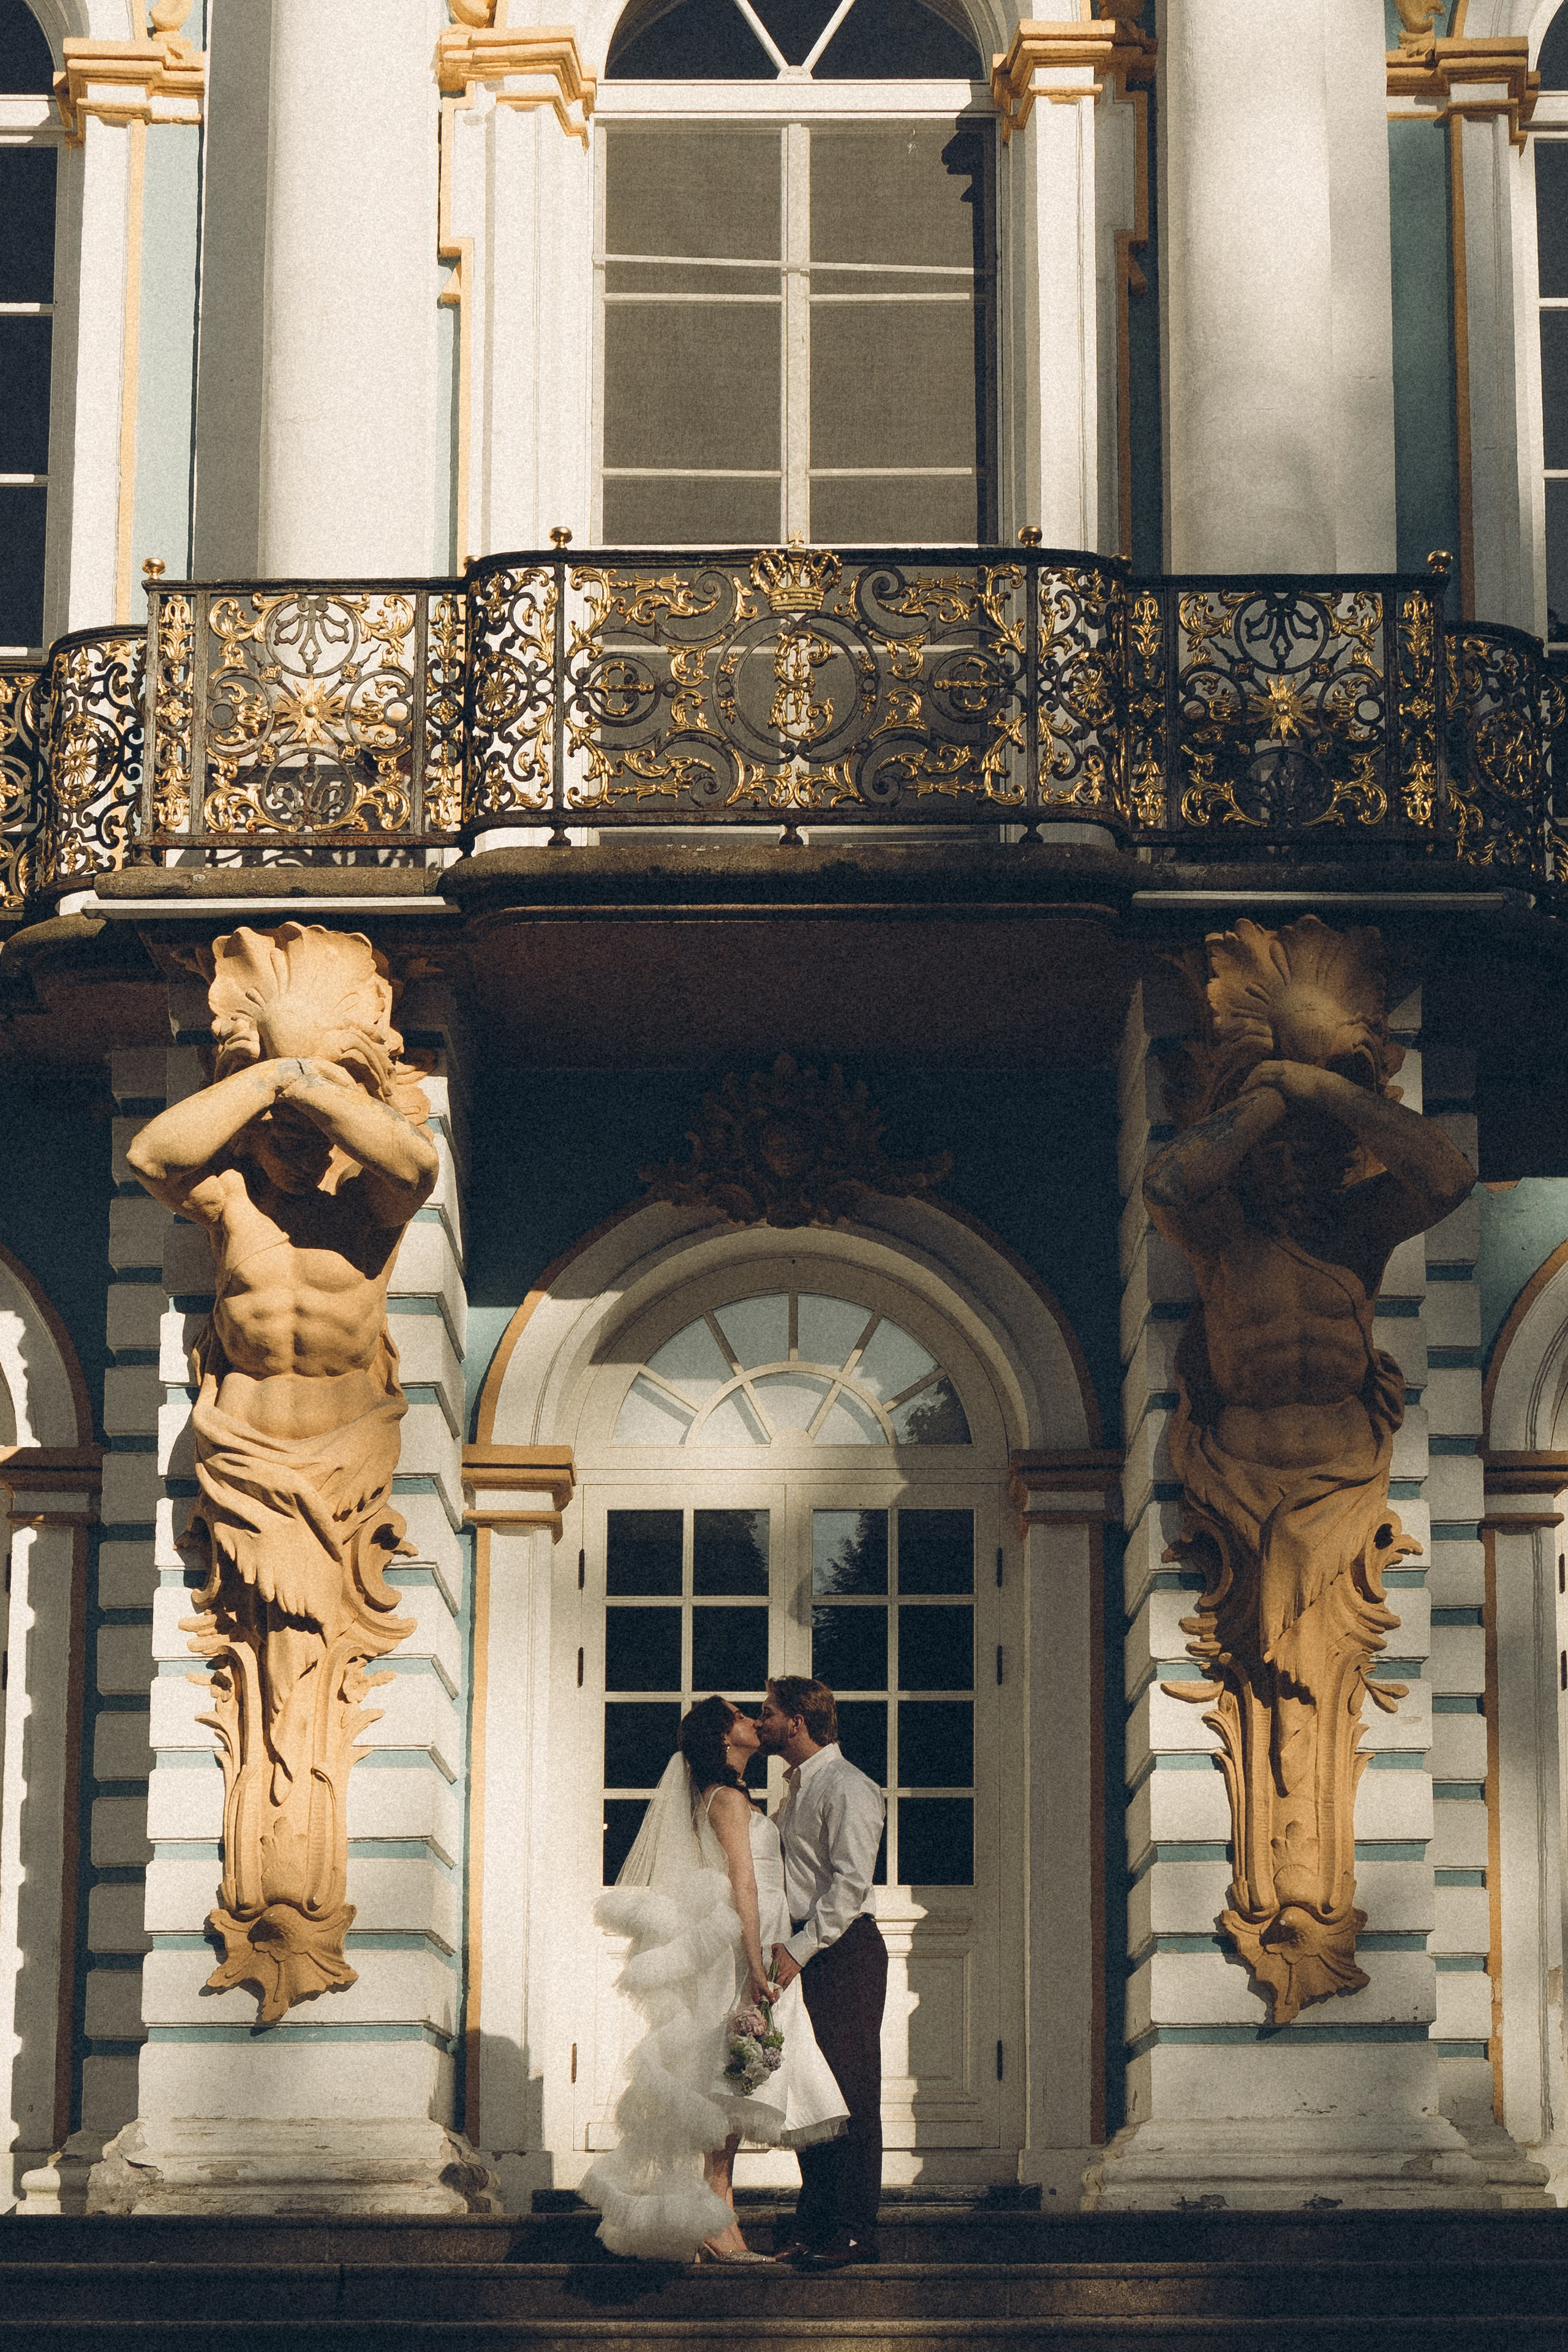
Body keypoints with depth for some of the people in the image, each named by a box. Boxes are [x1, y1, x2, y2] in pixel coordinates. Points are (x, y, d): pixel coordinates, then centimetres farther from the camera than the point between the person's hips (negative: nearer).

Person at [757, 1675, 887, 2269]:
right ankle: (814, 2226, 12)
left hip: (844, 1952, -9)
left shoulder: (846, 1787, -11)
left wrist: (800, 1948, -23)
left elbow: (850, 1882, -19)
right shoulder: (796, 1789, 19)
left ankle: (854, 2232, -6)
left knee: (849, 2093, -7)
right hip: (803, 1952, 9)